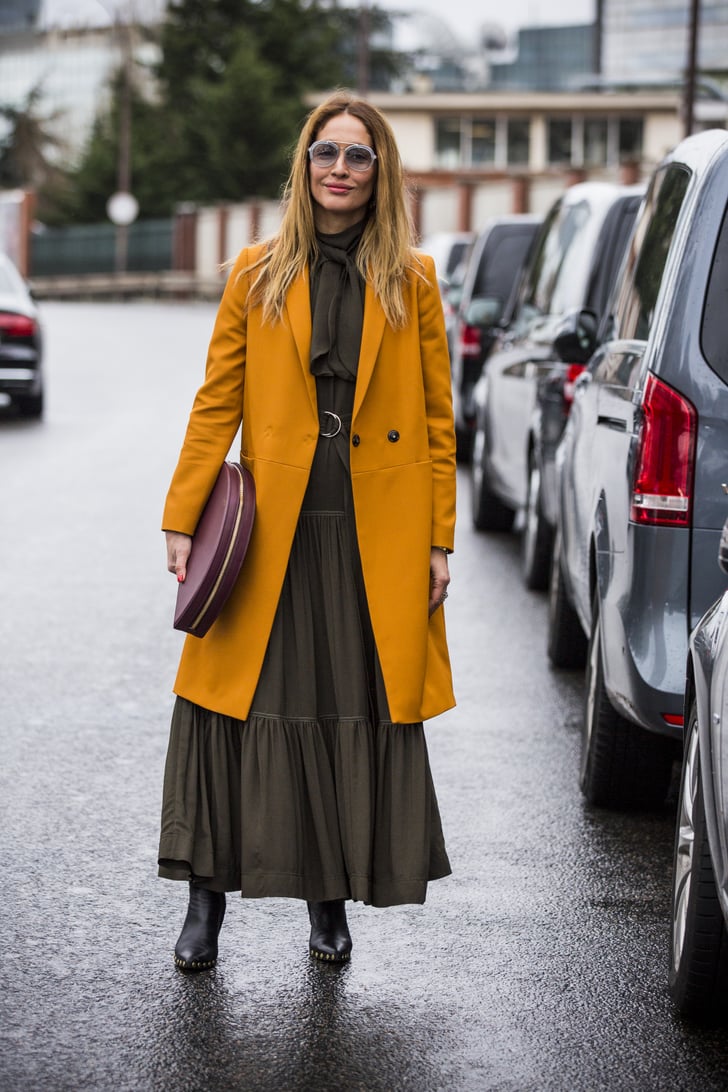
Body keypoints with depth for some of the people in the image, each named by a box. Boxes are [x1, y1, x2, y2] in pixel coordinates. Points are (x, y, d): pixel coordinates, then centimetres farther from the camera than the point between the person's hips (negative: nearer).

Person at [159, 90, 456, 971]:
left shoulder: (411, 282, 6)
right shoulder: (258, 275, 6)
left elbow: (437, 420, 5)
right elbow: (215, 405, 5)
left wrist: (439, 541, 0)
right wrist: (182, 519, -2)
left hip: (375, 537, 0)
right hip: (270, 531, 0)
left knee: (362, 710, 4)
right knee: (242, 706, -1)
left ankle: (329, 901, 19)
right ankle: (207, 902, 10)